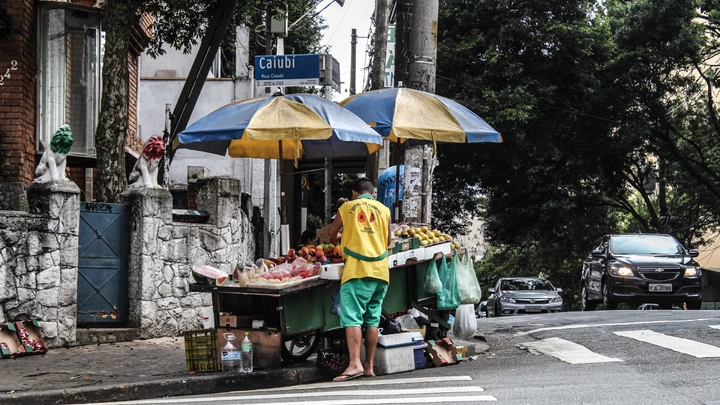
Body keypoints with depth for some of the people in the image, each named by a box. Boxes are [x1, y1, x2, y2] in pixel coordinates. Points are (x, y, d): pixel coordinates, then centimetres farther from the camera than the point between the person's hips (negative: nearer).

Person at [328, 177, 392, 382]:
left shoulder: (347, 207, 7)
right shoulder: (384, 210, 13)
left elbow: (331, 233, 19)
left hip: (357, 269, -4)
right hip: (380, 270, 4)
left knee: (352, 317, -9)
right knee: (373, 319, 9)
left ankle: (355, 364, -22)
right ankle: (369, 365, 9)